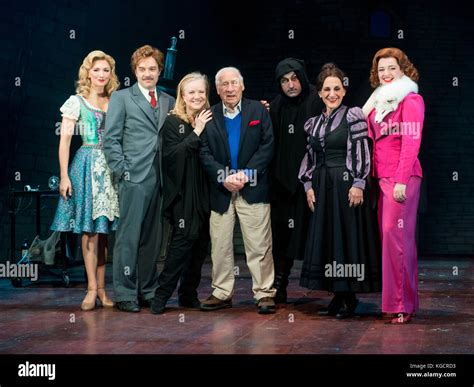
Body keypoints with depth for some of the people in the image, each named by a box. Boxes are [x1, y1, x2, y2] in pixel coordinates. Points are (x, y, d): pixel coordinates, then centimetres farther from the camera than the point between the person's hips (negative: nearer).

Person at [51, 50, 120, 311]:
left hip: (111, 167, 3)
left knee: (103, 228, 5)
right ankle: (92, 288, 0)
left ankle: (100, 288, 9)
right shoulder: (76, 102, 1)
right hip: (87, 165, -3)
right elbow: (65, 140, -3)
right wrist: (64, 176, -10)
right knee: (89, 229, -3)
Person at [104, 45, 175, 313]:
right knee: (129, 238, -4)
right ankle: (125, 294, 2)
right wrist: (122, 171, -9)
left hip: (161, 179, 5)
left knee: (153, 238, 10)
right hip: (134, 179, -5)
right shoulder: (121, 98, 3)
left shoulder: (169, 101, 16)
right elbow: (111, 140, -2)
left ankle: (148, 291, 18)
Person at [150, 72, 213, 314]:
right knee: (184, 238, -11)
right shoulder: (173, 122, -1)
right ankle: (162, 294, -3)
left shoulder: (210, 121, 9)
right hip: (182, 191, -5)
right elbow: (171, 154, -13)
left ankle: (189, 294, 17)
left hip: (205, 191, 5)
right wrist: (196, 133, -14)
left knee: (201, 243, 6)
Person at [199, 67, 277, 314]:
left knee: (259, 245, -2)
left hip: (253, 189, -1)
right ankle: (222, 293, 16)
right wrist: (223, 177, -12)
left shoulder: (258, 111, 6)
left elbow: (267, 146, 0)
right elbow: (205, 153, 2)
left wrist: (246, 173, -11)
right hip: (221, 190, 2)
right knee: (220, 245, 6)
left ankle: (264, 293, 5)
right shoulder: (209, 116, 8)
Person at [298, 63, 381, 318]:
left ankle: (350, 298, 6)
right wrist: (308, 185, 7)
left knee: (348, 236, -3)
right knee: (325, 238, 6)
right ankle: (337, 297, 15)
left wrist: (358, 184, -16)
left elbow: (362, 152, -10)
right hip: (322, 187, 6)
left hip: (347, 185, -6)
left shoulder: (353, 116, -4)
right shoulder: (313, 123, 14)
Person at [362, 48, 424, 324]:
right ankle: (394, 301, 12)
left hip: (402, 177, -7)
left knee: (395, 234, -12)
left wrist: (401, 181, -18)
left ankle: (403, 304, -7)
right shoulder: (379, 102, 20)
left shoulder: (411, 100, -4)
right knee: (387, 235, 6)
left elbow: (411, 143, -12)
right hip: (382, 177, 8)